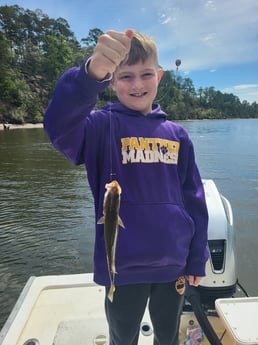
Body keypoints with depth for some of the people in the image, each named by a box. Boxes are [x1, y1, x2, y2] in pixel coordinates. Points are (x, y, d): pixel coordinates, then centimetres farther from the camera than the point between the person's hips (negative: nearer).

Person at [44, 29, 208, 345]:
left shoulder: (176, 134, 1)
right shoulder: (103, 126, -9)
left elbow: (194, 200, 4)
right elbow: (59, 127, -32)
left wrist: (197, 259, 5)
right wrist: (92, 73, -48)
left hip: (174, 264, 4)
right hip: (124, 267, -3)